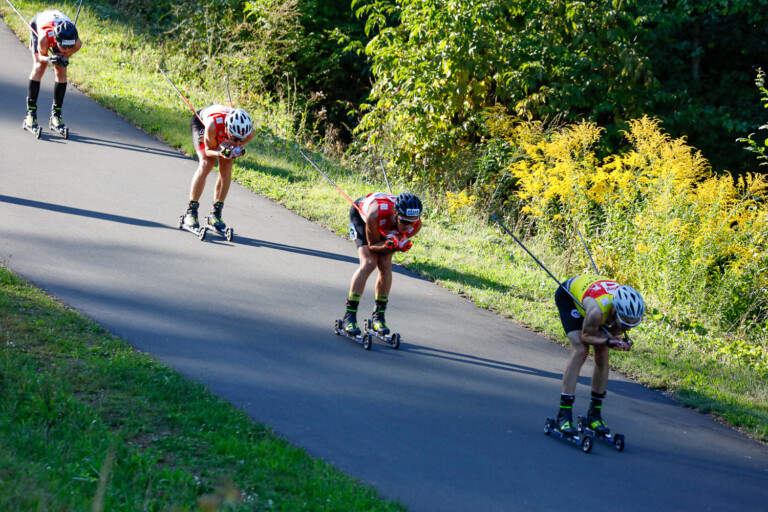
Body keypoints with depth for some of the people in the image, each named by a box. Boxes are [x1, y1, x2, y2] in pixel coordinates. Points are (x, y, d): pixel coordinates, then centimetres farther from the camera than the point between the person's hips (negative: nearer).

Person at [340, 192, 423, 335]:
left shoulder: (416, 225, -35)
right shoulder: (375, 215, -46)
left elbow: (401, 243, -15)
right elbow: (372, 244, -28)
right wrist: (390, 246, -47)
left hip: (386, 227, 4)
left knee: (385, 265, -11)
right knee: (369, 263, -20)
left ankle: (378, 316, 4)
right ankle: (349, 316, -15)